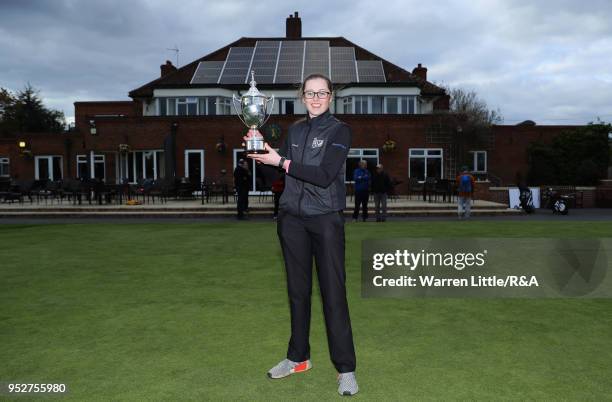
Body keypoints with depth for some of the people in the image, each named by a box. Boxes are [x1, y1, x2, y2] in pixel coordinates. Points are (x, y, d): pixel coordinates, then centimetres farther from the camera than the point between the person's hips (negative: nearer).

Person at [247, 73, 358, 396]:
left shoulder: (339, 131, -4)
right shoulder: (295, 130, 12)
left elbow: (324, 175, -17)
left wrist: (283, 162, -17)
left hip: (326, 220, -5)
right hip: (292, 219, 5)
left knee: (333, 292, -5)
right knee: (298, 289, 12)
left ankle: (345, 369, 5)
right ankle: (298, 357, 26)